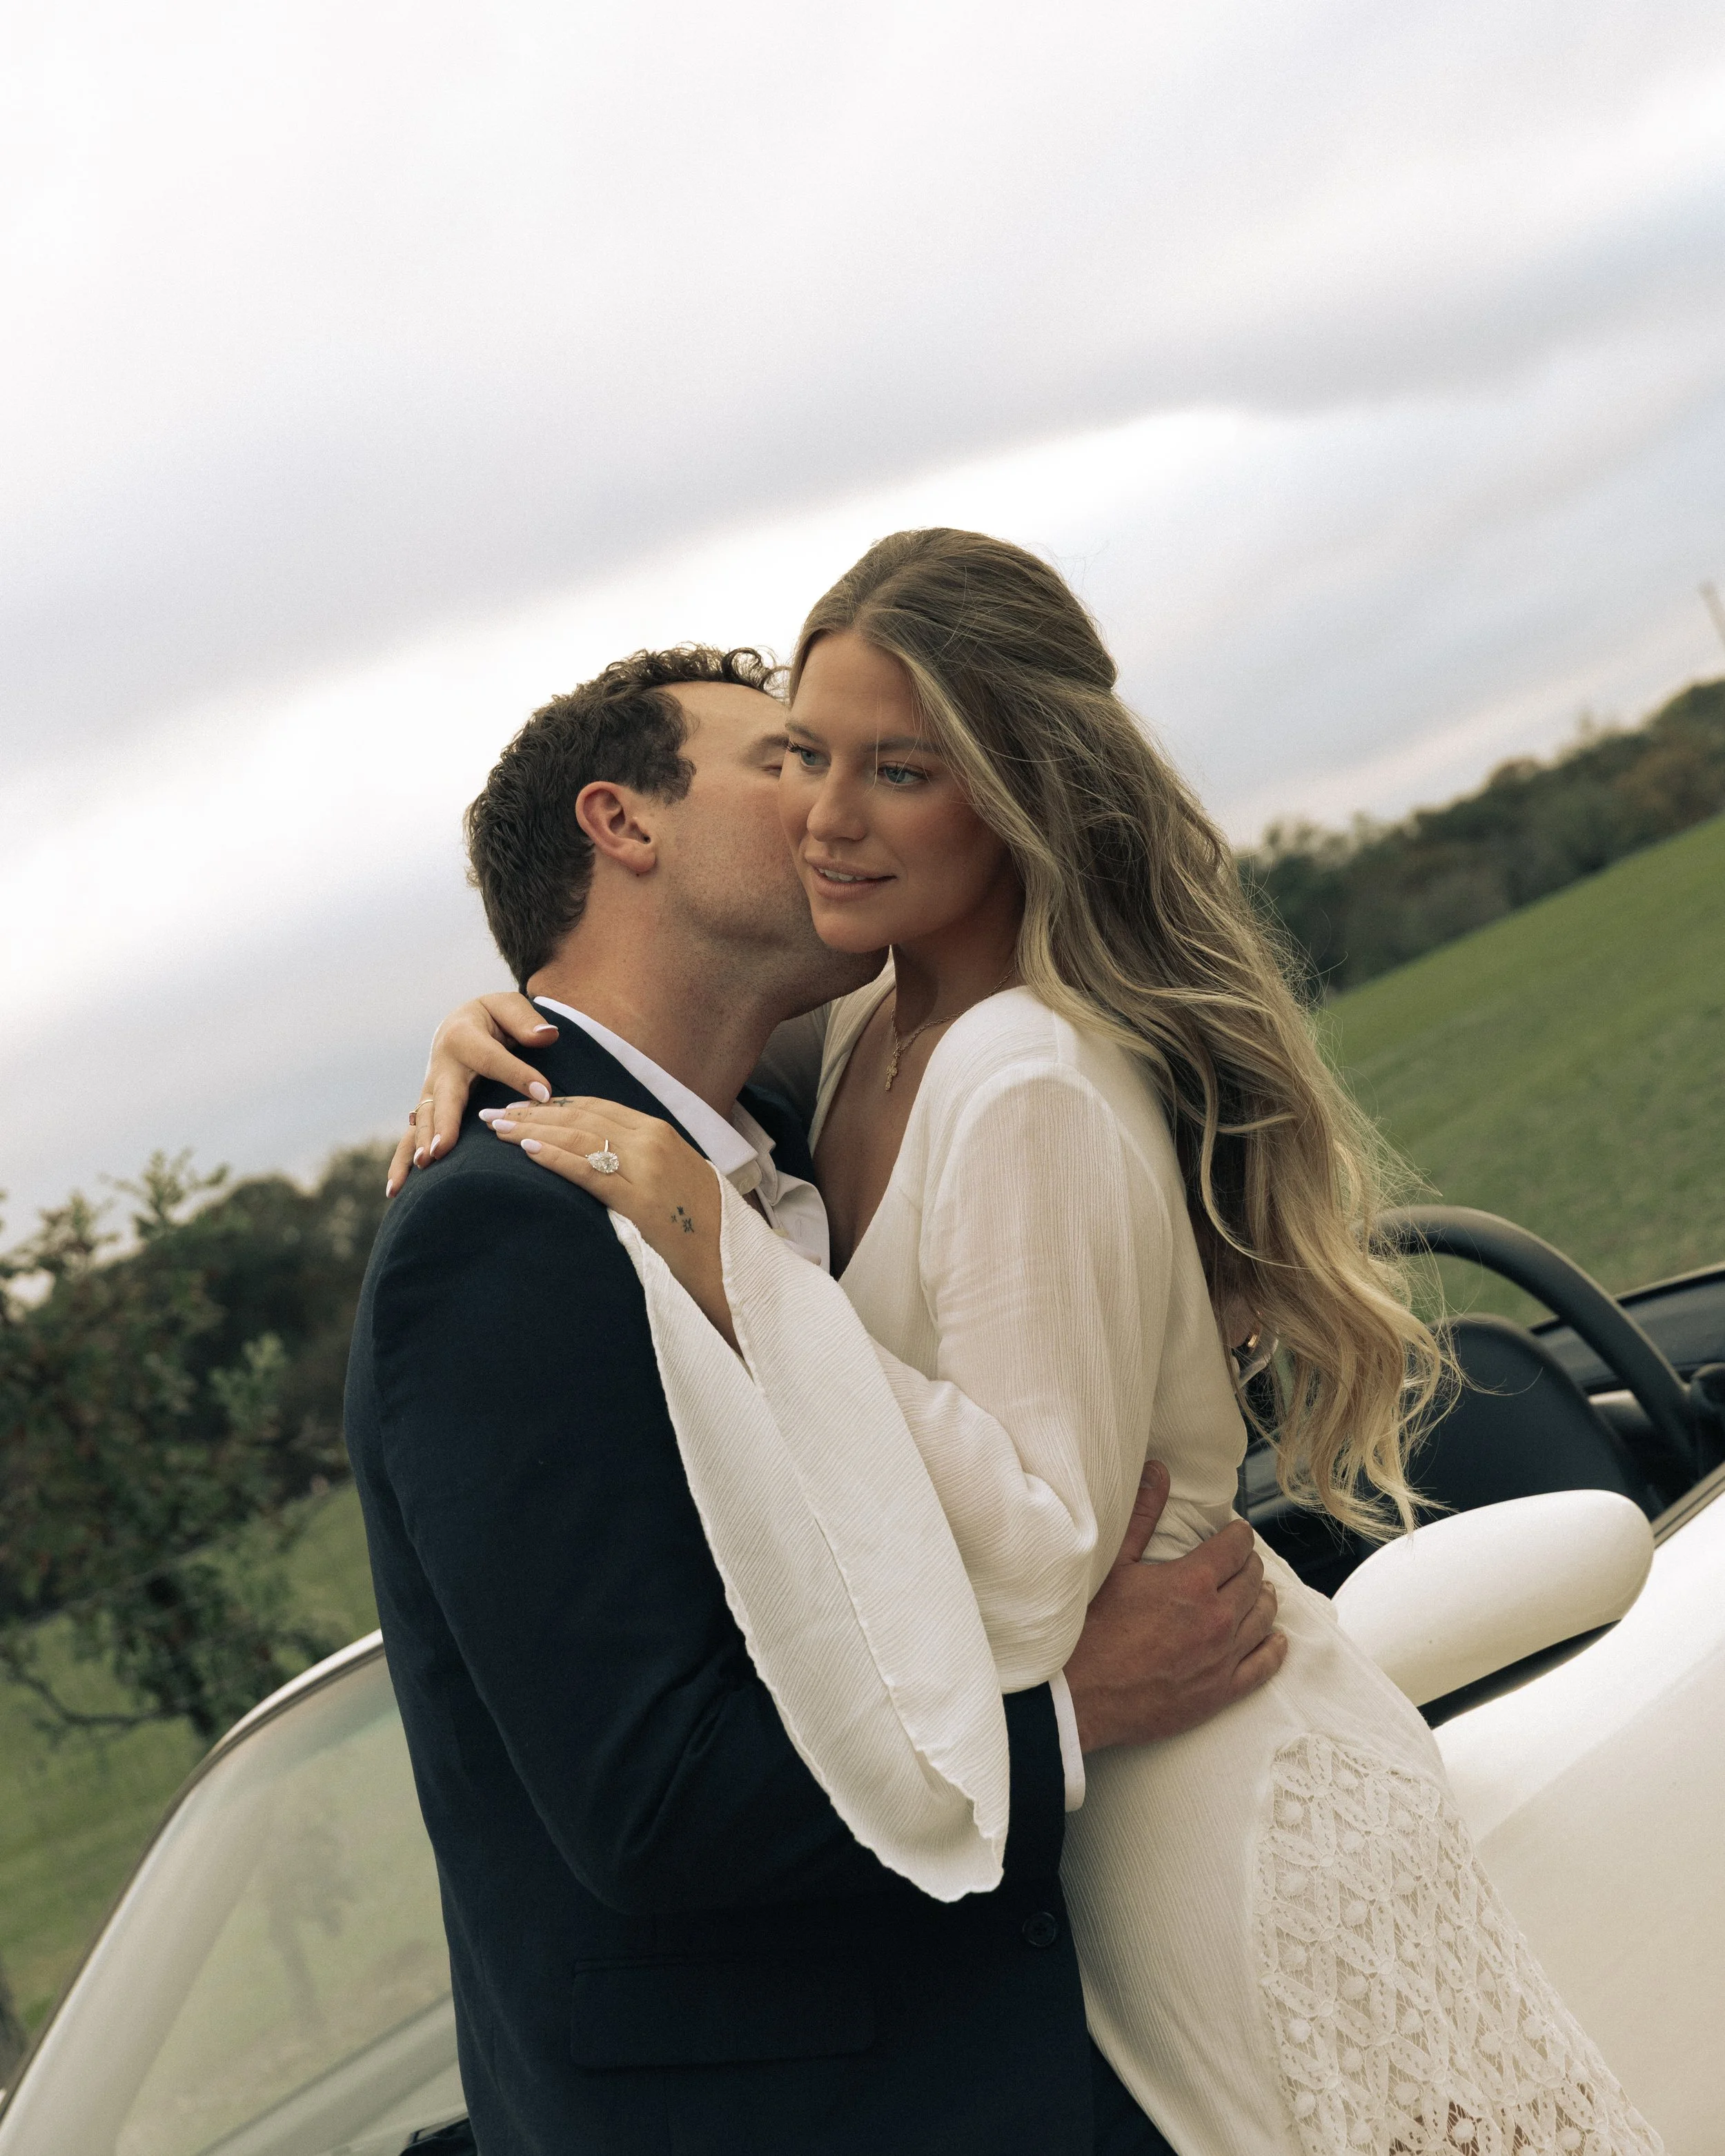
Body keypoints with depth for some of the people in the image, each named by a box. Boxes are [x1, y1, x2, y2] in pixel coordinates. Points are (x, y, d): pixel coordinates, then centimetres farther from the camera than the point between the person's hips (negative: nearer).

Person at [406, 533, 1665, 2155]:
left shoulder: (1037, 1093, -27)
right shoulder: (868, 1024, -1)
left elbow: (1038, 1576, -31)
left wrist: (722, 1258, -35)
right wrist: (511, 1036, -4)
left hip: (1210, 1809, -8)